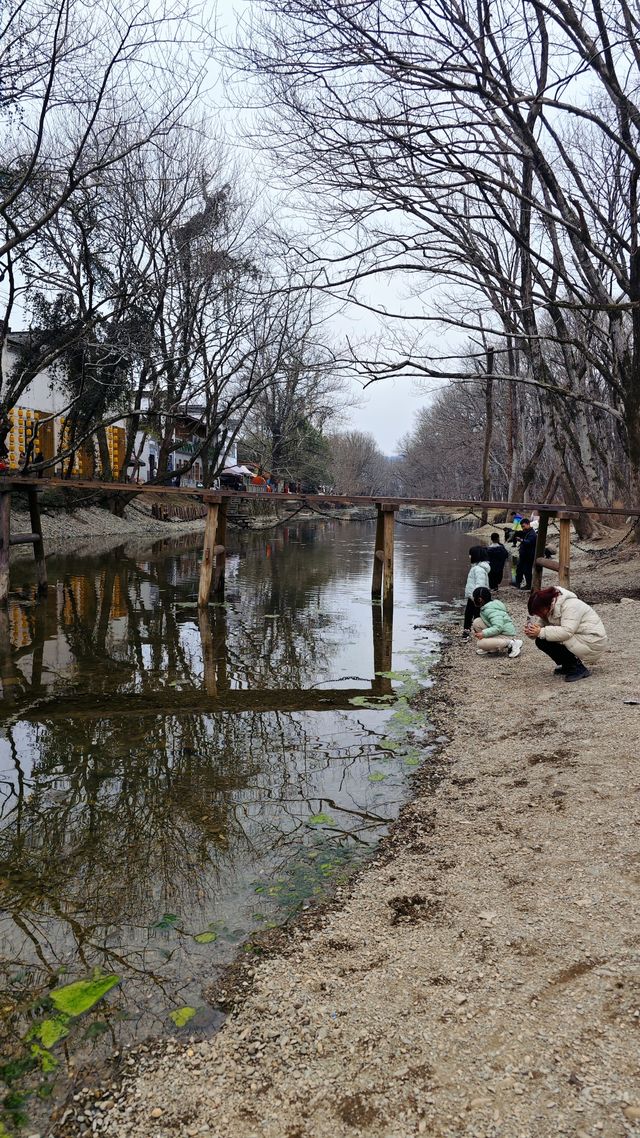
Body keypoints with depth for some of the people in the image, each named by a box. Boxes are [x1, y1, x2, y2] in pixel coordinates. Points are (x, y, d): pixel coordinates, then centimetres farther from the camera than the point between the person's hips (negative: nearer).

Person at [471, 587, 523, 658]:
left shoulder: (490, 610, -22)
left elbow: (498, 627, -31)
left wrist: (483, 633, -29)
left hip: (507, 635, -10)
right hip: (499, 633, 10)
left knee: (481, 644, -28)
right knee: (477, 622, -1)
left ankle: (511, 644, -14)